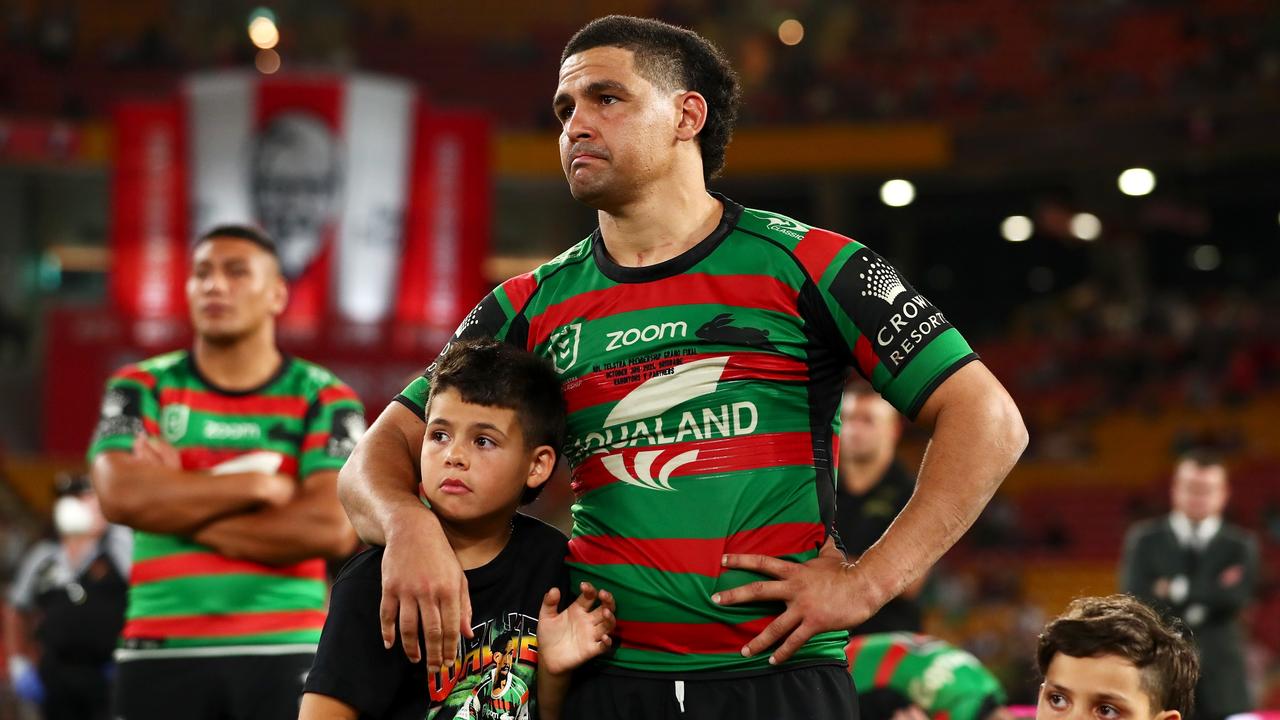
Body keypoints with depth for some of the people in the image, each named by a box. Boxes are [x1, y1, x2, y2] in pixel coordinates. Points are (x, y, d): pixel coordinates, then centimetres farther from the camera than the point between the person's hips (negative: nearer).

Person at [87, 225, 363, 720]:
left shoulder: (323, 399, 6)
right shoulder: (144, 388, 10)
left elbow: (331, 529, -10)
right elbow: (121, 494, -9)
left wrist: (179, 508, -7)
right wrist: (259, 484, -8)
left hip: (284, 655, -1)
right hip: (161, 654, 1)